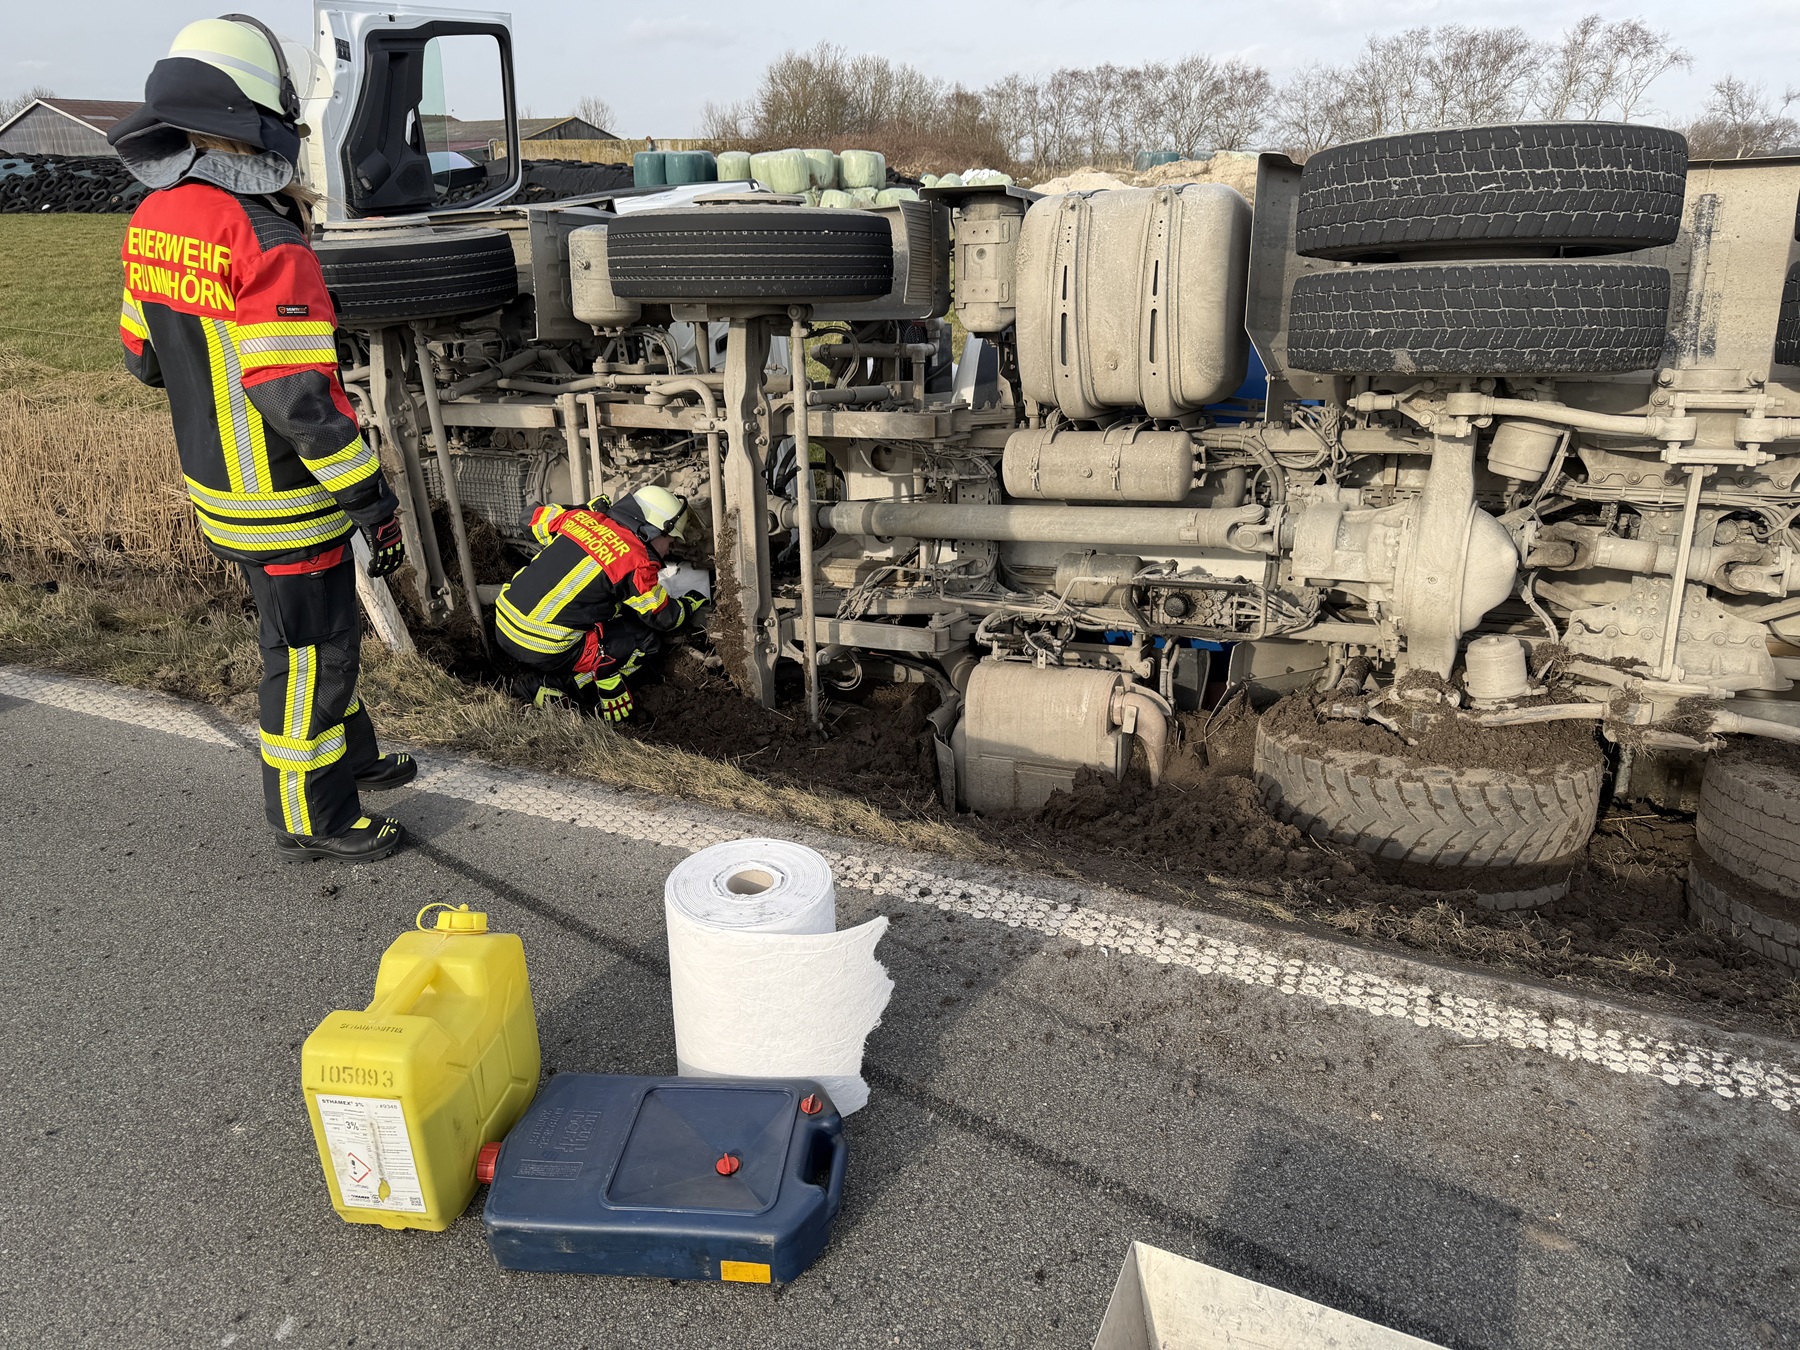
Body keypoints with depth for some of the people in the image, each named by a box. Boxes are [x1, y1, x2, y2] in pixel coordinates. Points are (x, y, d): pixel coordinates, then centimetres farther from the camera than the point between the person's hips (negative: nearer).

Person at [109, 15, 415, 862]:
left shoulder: (153, 219, 4)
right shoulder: (263, 239, -24)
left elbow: (145, 358, 13)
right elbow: (301, 400, -26)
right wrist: (373, 500, -18)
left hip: (216, 479, 9)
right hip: (284, 502, -9)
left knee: (315, 632, 24)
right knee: (309, 655, 5)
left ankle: (348, 756, 42)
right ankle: (309, 818, 20)